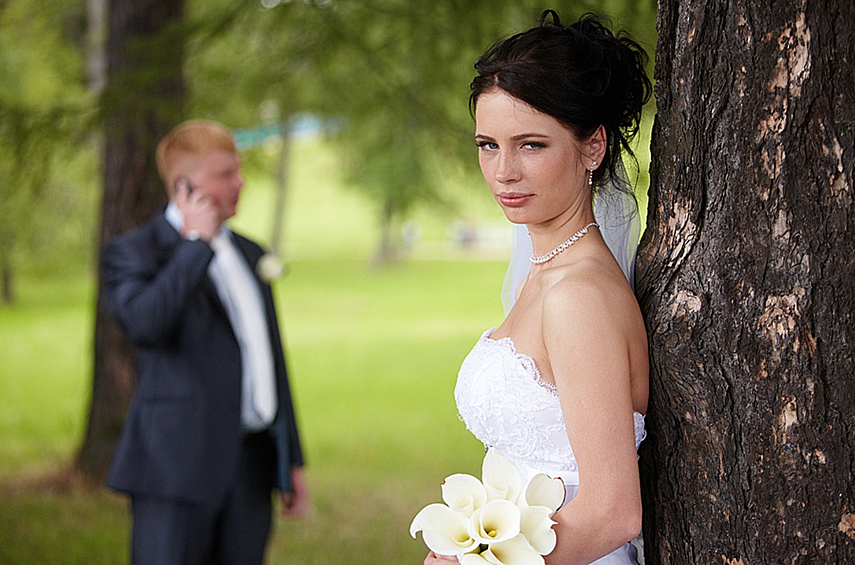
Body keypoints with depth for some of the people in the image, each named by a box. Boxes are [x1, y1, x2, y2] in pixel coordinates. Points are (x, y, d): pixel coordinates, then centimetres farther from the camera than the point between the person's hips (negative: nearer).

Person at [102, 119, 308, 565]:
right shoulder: (132, 253, -3)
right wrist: (196, 243, -14)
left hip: (252, 465, 6)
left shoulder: (249, 255, 18)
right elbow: (144, 322, -25)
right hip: (178, 463, -6)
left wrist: (292, 461, 20)